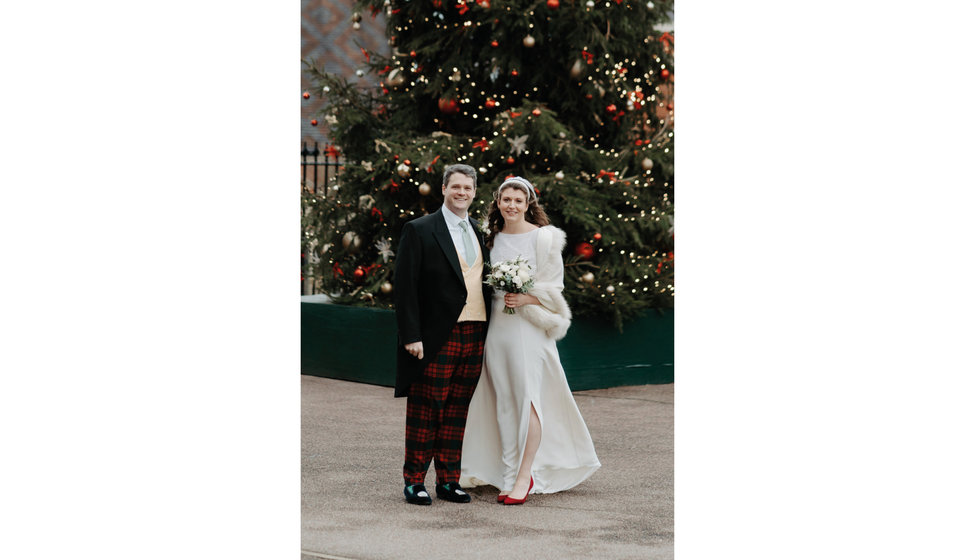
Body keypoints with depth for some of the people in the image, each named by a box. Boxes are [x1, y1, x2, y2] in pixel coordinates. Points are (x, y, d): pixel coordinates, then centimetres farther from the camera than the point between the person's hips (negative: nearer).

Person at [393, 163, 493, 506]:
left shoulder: (480, 233, 16)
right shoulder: (419, 230, -2)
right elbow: (405, 285, -7)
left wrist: (489, 335, 11)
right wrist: (411, 335, -14)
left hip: (474, 336, 5)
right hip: (436, 337, -5)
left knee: (458, 412, 9)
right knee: (425, 410, -1)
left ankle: (448, 480, 16)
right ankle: (414, 481, 7)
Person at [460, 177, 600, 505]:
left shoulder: (543, 238, -2)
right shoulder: (492, 239, 12)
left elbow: (554, 286, -2)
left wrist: (526, 298, -17)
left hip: (529, 326, -5)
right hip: (497, 326, 5)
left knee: (529, 397, -10)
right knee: (504, 401, 5)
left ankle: (525, 476, -9)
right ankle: (509, 476, 11)